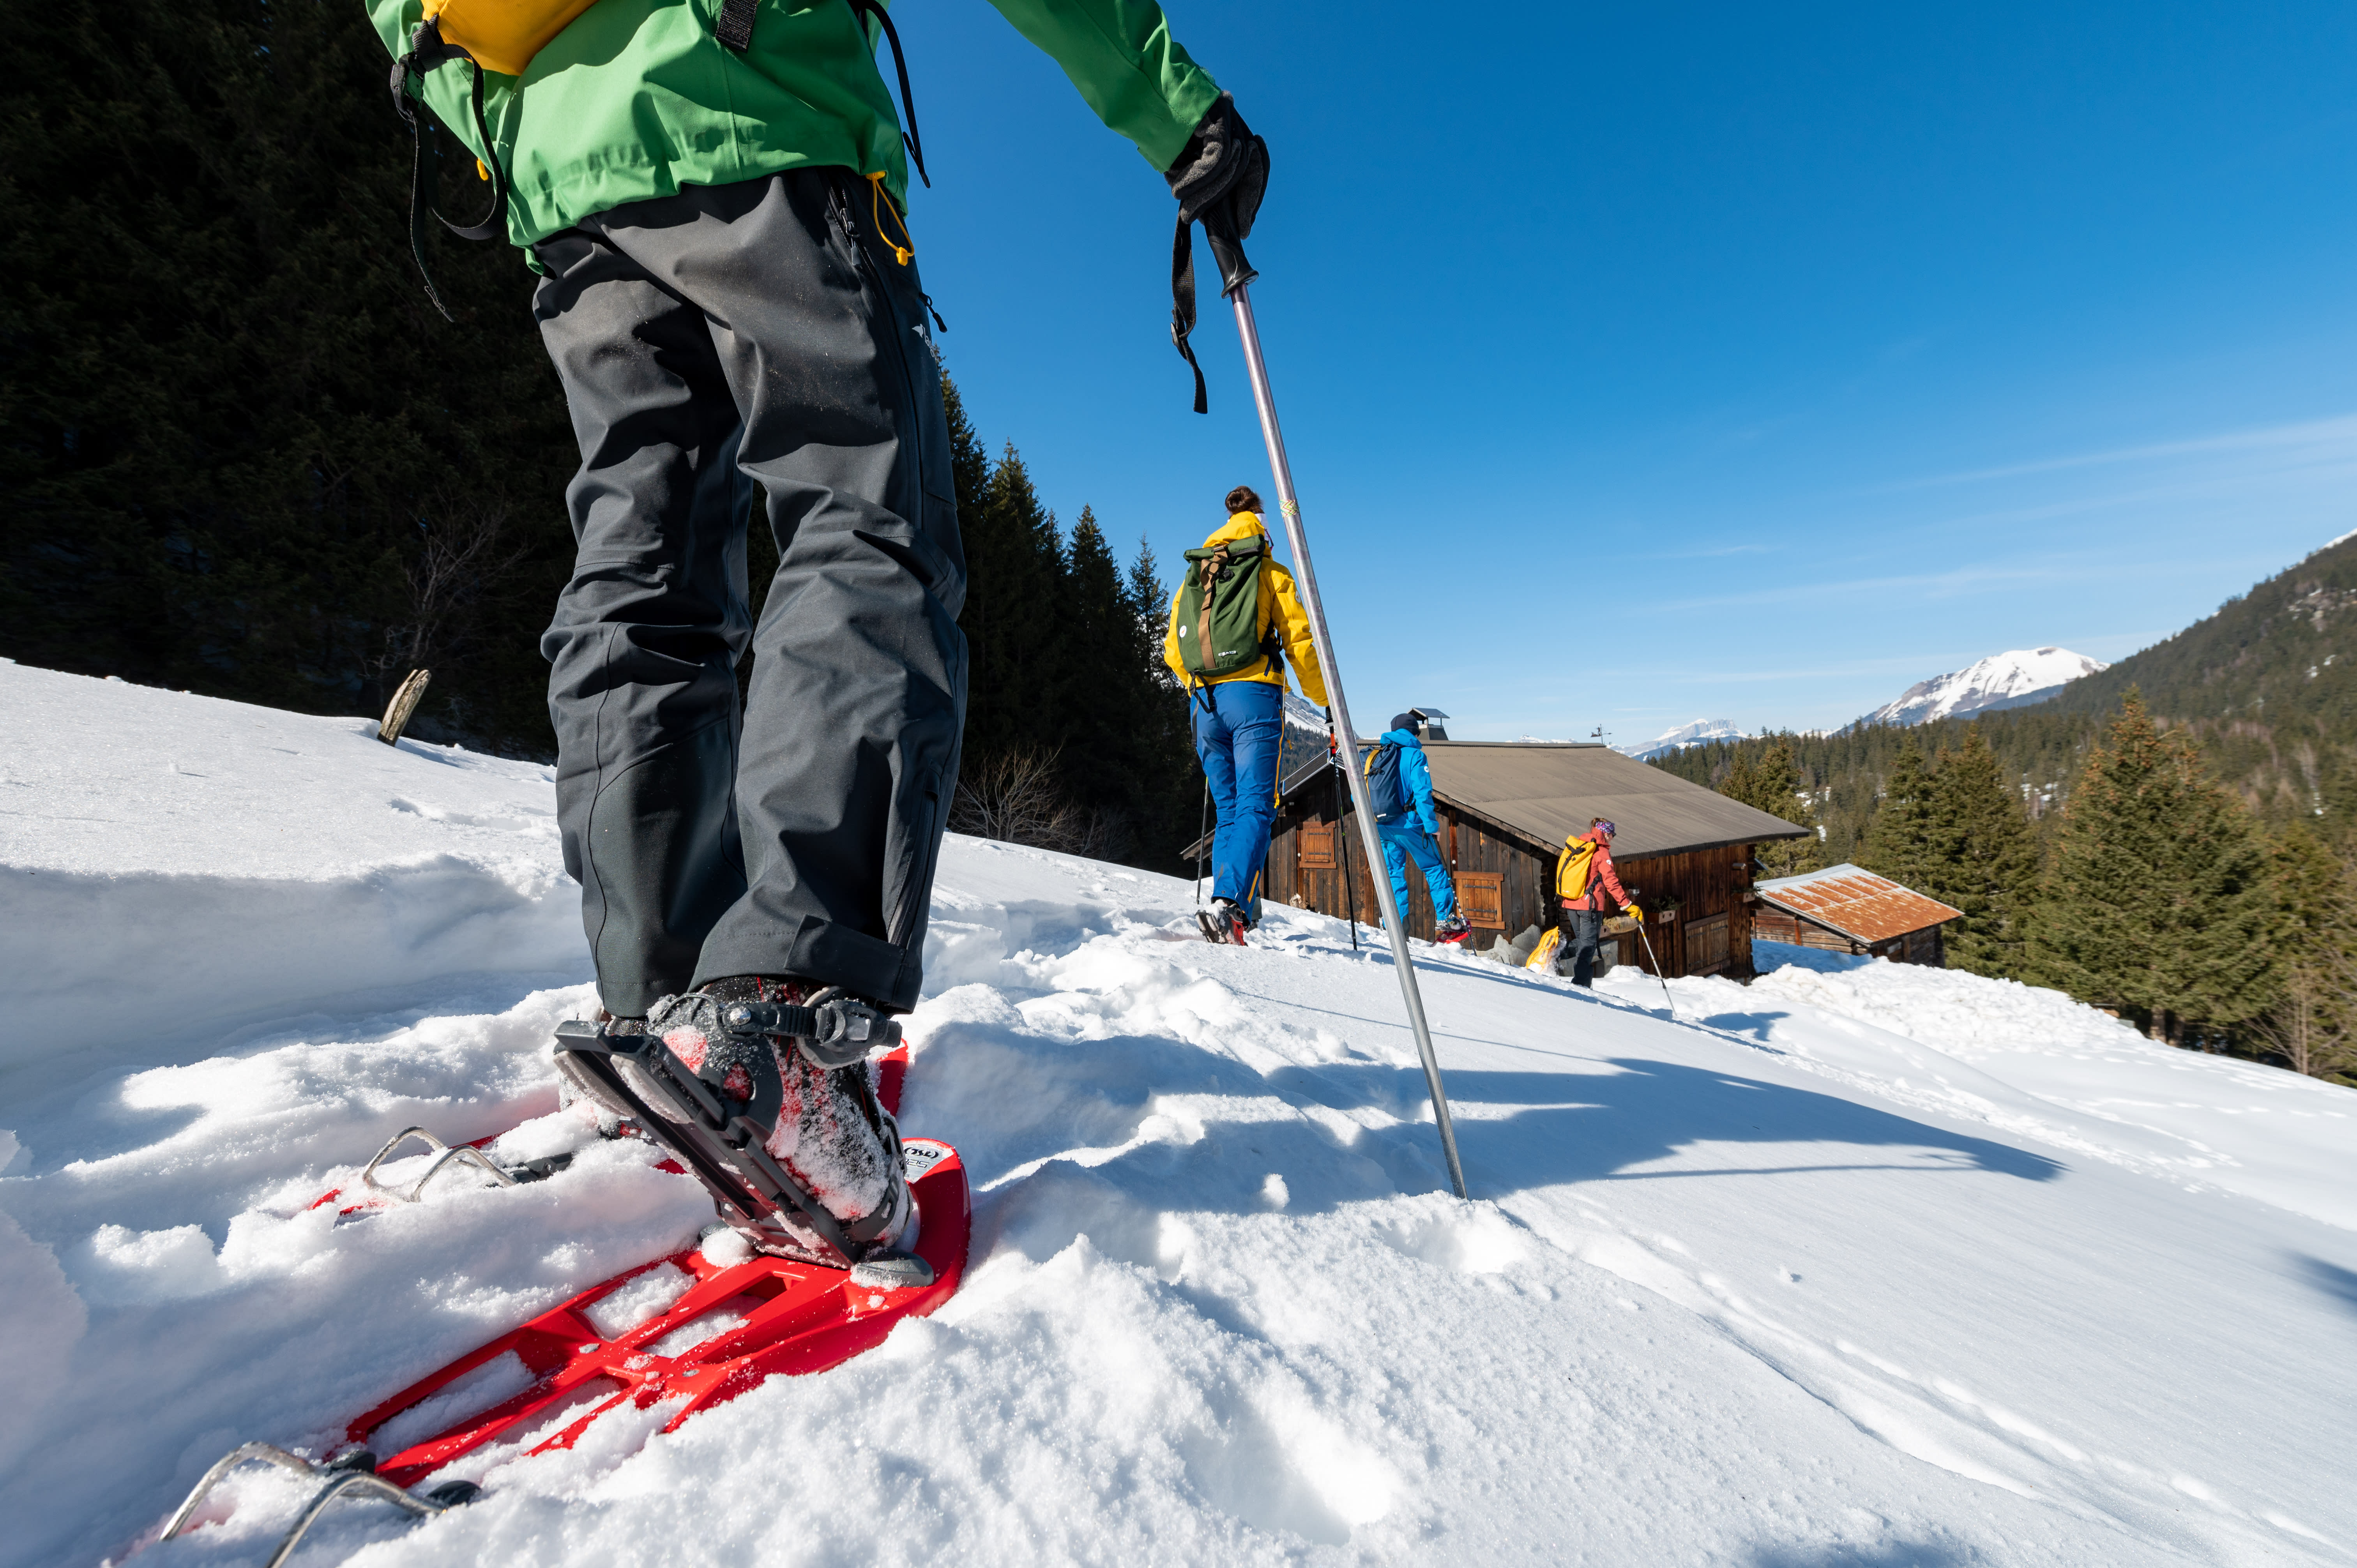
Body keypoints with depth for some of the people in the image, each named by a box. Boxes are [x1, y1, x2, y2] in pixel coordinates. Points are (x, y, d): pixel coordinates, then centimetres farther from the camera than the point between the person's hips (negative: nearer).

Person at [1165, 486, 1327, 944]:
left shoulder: (1193, 576, 20)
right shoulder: (1271, 573, 9)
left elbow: (1173, 651, 18)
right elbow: (1299, 639, 2)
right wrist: (1322, 698, 14)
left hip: (1205, 702, 4)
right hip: (1253, 698, -4)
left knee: (1228, 809, 11)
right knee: (1255, 807, -9)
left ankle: (1235, 912, 6)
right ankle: (1228, 903, -27)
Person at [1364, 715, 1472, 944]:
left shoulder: (1374, 756, 12)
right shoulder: (1414, 755, -5)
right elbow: (1422, 793, -15)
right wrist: (1432, 826, -12)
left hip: (1382, 827, 5)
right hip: (1408, 824, -5)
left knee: (1394, 874, 12)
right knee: (1434, 868, 9)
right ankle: (1445, 921, 5)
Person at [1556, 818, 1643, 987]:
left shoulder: (1575, 846, 10)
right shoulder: (1601, 852, -10)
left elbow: (1566, 873, 17)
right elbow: (1611, 882, -15)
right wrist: (1629, 906, -12)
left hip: (1570, 903, 6)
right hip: (1590, 904, -6)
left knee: (1582, 940, 19)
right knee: (1589, 944, 3)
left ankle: (1558, 955, -3)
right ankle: (1580, 982, -2)